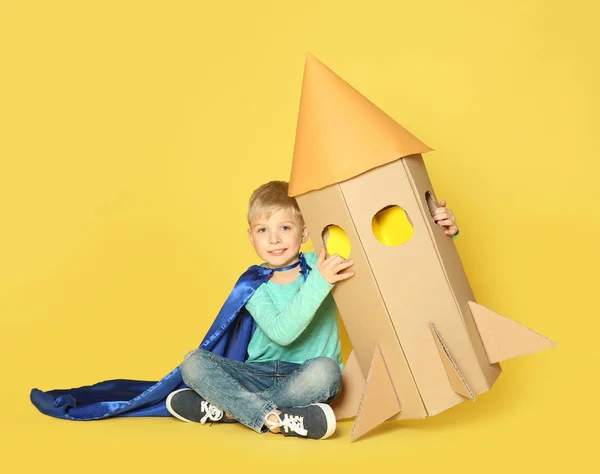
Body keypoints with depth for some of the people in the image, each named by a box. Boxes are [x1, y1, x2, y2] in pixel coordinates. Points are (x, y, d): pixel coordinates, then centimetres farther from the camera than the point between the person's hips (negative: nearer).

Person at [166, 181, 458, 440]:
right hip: (261, 374, 1)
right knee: (194, 362, -18)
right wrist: (319, 282, -31)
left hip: (305, 378, -1)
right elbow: (282, 333, -21)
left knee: (324, 368, -35)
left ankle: (229, 409, -22)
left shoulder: (323, 264, -2)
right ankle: (274, 418, -32)